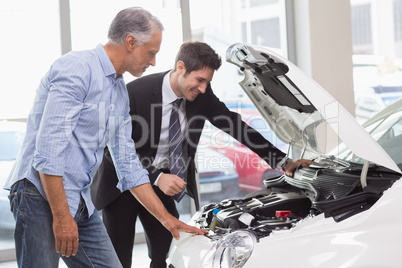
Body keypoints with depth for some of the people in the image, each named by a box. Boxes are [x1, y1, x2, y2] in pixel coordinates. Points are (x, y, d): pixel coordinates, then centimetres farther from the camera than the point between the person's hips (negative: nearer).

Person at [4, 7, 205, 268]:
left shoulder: (121, 92, 17)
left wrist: (167, 219, 19)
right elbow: (49, 146, -20)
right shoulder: (78, 68, -12)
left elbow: (129, 166, 22)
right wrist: (62, 216, -20)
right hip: (42, 195, -9)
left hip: (81, 202, 9)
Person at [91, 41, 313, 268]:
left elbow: (234, 125, -2)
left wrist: (282, 160, -5)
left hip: (161, 179, 5)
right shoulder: (135, 92, -24)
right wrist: (156, 177, -34)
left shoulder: (202, 95, -9)